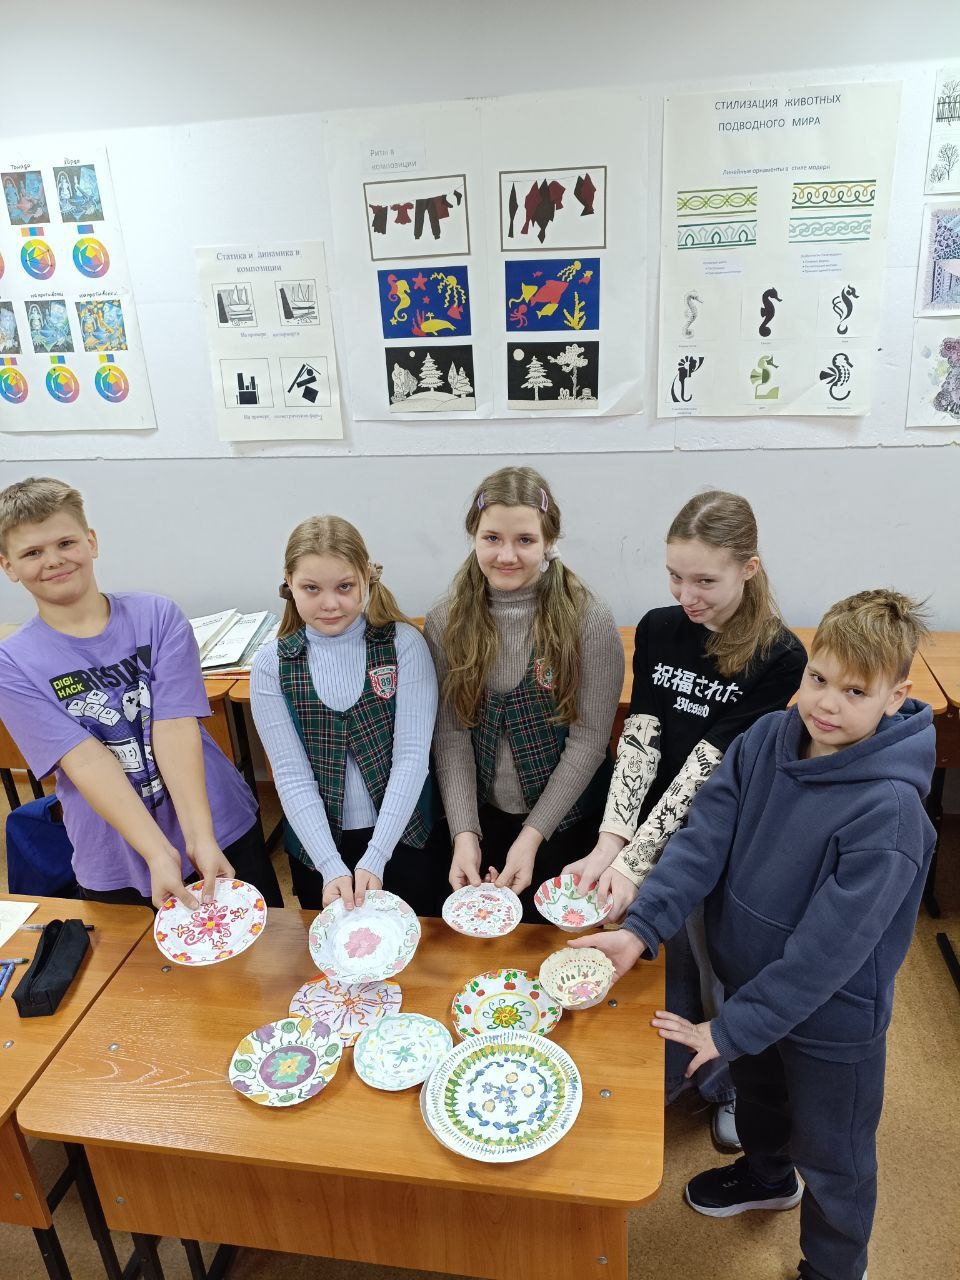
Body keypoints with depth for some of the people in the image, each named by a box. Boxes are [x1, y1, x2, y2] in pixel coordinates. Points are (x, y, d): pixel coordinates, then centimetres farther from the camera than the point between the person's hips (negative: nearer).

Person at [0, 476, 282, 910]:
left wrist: (200, 839, -24)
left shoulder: (157, 616, -6)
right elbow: (87, 762, -17)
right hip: (116, 872, 0)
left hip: (222, 831, 1)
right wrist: (160, 855, -25)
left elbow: (176, 728, -15)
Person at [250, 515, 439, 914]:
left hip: (402, 836, -1)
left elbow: (412, 755, -15)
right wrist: (332, 867, -21)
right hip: (318, 843, 1)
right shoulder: (271, 665, -7)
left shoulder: (404, 644, -11)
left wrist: (374, 859, -21)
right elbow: (290, 775, -10)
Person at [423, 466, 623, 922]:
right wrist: (464, 833, -18)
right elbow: (450, 735, -8)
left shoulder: (588, 620, -17)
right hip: (481, 816, 3)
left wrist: (532, 835, -18)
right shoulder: (445, 623, -9)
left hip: (564, 820, -2)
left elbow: (589, 739, -15)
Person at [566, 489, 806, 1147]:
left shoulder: (780, 657, -17)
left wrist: (632, 860, -25)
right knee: (662, 964, 20)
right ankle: (661, 1078, 48)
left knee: (724, 974, 18)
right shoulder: (658, 630, -5)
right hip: (651, 836, 3)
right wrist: (610, 843, -22)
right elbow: (639, 740, -11)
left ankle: (727, 1086, 47)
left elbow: (708, 765, -22)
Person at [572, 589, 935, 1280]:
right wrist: (640, 929, -27)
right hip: (749, 976, 6)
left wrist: (731, 1028, -24)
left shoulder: (888, 811, -31)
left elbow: (829, 946, -29)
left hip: (830, 1016, -5)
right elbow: (704, 839, -16)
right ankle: (766, 1174, 64)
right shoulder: (767, 739, -14)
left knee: (832, 1157, 20)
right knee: (756, 1089, 33)